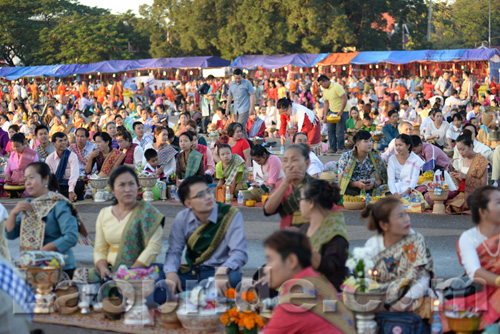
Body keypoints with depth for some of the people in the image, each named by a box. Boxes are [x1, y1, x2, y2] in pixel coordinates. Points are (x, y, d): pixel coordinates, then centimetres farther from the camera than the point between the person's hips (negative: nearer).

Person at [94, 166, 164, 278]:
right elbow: (99, 250, 15)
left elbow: (154, 247, -10)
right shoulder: (104, 214, 15)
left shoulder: (147, 211, 0)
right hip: (112, 272, 6)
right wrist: (103, 268, -7)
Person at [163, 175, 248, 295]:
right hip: (191, 273, 3)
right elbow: (174, 251, 2)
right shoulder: (182, 218, 3)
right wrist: (171, 273, -21)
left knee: (234, 277, -39)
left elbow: (239, 253, -17)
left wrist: (223, 270, -38)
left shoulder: (231, 215, -9)